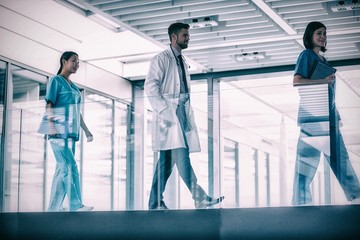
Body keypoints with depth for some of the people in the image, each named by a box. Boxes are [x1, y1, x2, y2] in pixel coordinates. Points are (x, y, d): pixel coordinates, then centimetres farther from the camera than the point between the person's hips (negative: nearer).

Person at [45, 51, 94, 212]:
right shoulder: (56, 81, 0)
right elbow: (49, 105, -8)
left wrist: (86, 130, 19)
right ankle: (76, 205, -22)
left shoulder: (74, 86, 22)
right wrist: (52, 127, -20)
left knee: (62, 169, 5)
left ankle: (54, 207, 6)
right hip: (59, 131, -8)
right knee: (70, 167, -17)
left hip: (71, 132, 8)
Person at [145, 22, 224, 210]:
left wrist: (188, 115, 15)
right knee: (181, 155, -15)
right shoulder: (161, 59, 1)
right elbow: (150, 86, -8)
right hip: (169, 114, -8)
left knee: (167, 159, 6)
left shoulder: (183, 63, 24)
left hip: (182, 114, 8)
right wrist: (163, 110, -18)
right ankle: (200, 198, -22)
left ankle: (156, 202, 9)